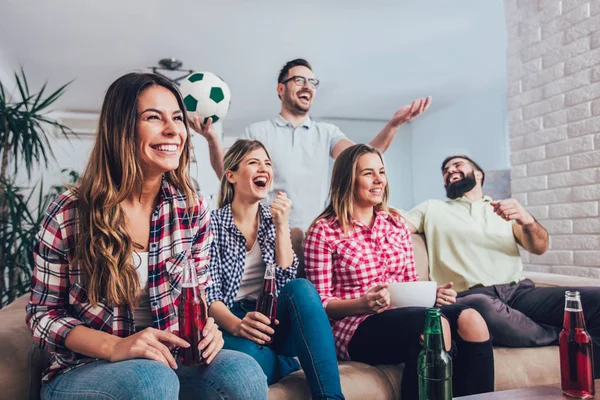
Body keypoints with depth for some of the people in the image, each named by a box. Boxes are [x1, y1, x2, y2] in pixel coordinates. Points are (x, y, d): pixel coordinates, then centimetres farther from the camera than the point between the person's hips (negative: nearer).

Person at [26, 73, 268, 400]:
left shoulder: (193, 209, -3)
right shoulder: (69, 213, -10)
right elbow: (43, 314, -4)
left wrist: (205, 327, -16)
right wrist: (115, 347, -21)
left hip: (168, 363, 3)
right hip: (81, 370, -2)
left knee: (244, 372, -26)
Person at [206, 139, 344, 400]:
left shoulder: (273, 219, 9)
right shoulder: (213, 223, -3)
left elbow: (286, 280, -2)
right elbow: (209, 293, -10)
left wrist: (282, 225, -12)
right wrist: (237, 325, -30)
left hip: (272, 321, 4)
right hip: (230, 323, -3)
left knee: (302, 288, -30)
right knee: (249, 353, -39)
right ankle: (292, 363, -7)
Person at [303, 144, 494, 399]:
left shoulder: (396, 223, 16)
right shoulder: (324, 231, -1)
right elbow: (321, 303, -3)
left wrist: (432, 293, -4)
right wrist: (363, 303, -20)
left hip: (404, 314, 6)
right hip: (357, 327, -5)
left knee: (469, 319, -25)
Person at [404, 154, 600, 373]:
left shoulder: (506, 209, 24)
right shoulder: (431, 209, 19)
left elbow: (539, 247, 8)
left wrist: (527, 220, -12)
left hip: (519, 292, 3)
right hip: (471, 298, -2)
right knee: (482, 308, -40)